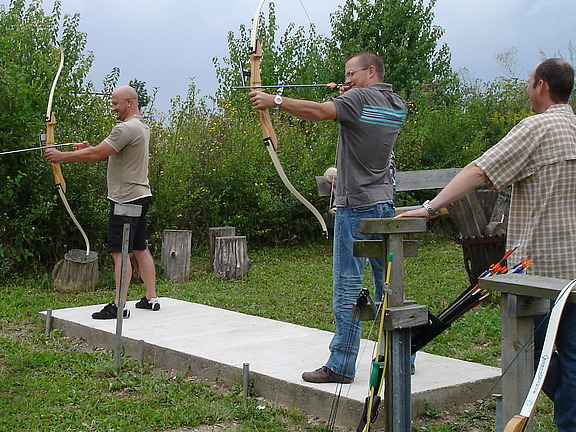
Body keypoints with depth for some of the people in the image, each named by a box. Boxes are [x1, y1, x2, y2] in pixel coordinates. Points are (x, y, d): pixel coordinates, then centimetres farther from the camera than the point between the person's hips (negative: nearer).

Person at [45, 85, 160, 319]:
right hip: (140, 196, 10)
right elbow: (112, 154, 20)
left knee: (120, 252, -9)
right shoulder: (141, 127, 16)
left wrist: (62, 156, -11)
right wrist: (90, 149, 6)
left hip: (126, 199, -10)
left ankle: (118, 305, -8)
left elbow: (97, 154, -19)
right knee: (140, 249, 14)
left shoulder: (126, 128, -16)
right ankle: (151, 298, 19)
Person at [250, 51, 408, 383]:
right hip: (385, 205, 8)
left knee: (348, 287, -7)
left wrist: (274, 101, -19)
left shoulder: (360, 99, -9)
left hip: (356, 206, -8)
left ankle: (341, 365, -4)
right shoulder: (398, 106, 13)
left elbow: (319, 111, -22)